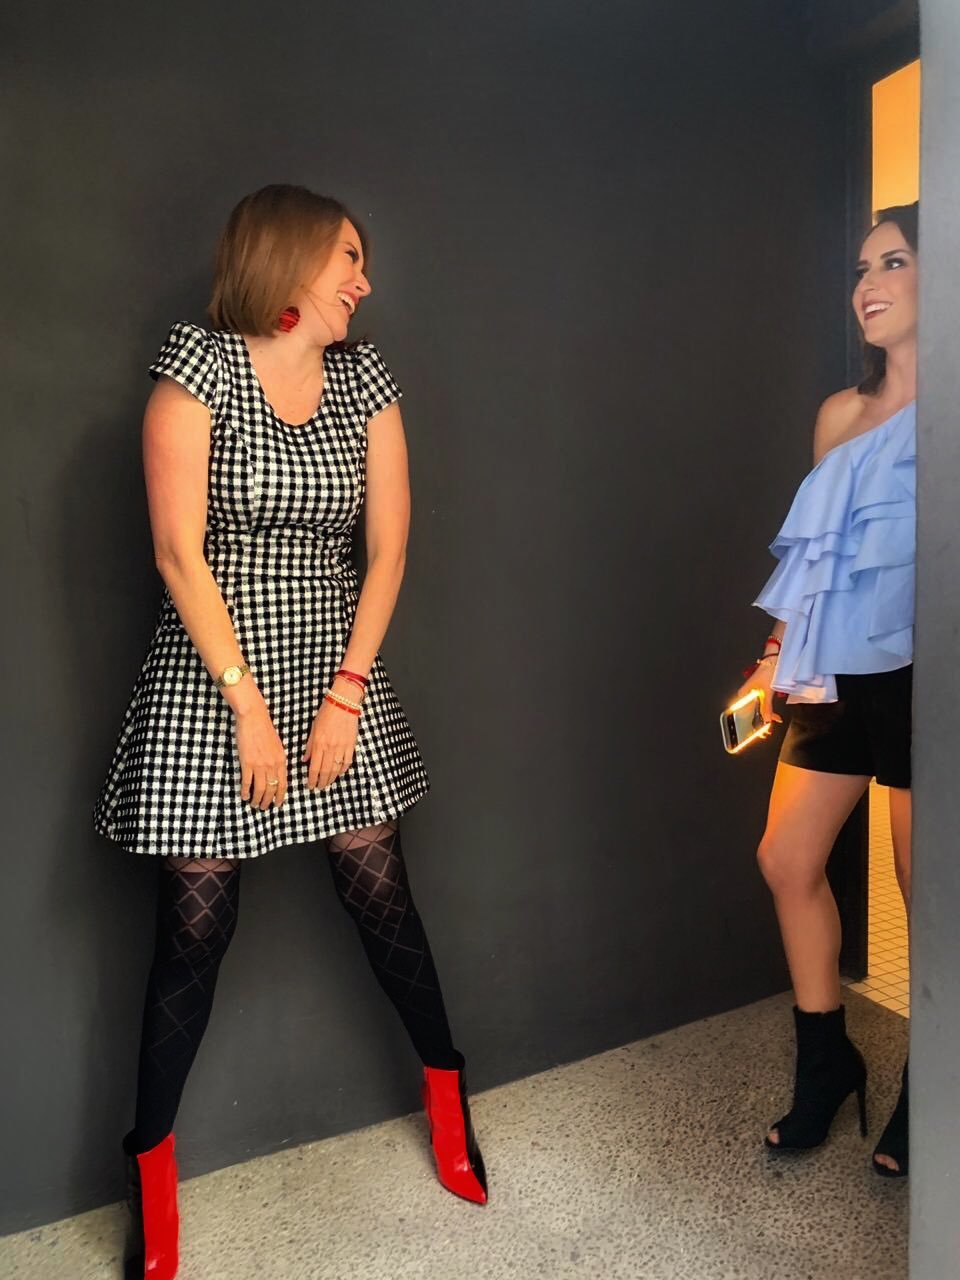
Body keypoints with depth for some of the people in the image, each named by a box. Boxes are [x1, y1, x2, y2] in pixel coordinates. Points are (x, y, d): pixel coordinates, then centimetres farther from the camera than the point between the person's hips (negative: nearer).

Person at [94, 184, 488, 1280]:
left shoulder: (364, 377, 7)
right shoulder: (198, 365, -5)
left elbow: (387, 547, 4)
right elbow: (179, 551, -11)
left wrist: (346, 693, -4)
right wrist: (249, 706, -13)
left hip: (334, 671, 4)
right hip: (209, 679, -3)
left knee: (380, 894, 7)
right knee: (194, 928, 3)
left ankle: (444, 1088, 32)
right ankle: (152, 1164, 25)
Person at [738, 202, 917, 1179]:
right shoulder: (840, 414, 11)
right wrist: (783, 654, 13)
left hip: (911, 675, -6)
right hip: (837, 677, 6)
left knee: (923, 889, 6)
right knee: (788, 860, 8)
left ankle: (919, 1097, 29)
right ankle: (826, 1063, 29)